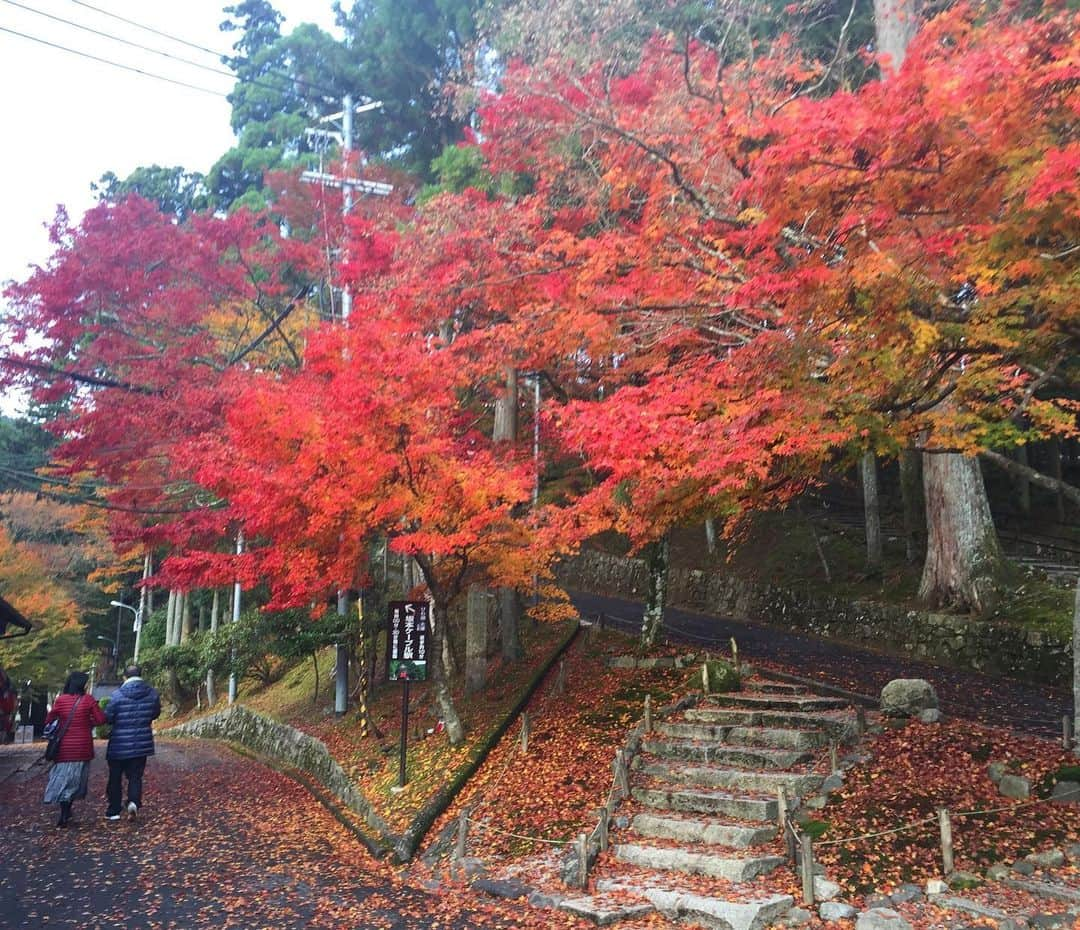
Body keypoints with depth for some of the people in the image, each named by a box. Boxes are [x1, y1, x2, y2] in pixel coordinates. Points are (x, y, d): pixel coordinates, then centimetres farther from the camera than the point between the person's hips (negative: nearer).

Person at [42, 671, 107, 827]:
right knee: (76, 779, 15)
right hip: (82, 748, -1)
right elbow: (101, 719, -7)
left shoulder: (61, 700, -5)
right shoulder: (88, 699, -8)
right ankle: (66, 813, 18)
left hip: (65, 748, 1)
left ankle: (64, 814, -1)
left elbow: (49, 720, 4)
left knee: (63, 778, 9)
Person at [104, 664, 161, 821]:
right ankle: (134, 801, -15)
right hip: (142, 744, 2)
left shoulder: (117, 695, -13)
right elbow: (155, 714, 10)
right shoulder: (152, 694, -3)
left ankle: (113, 811, 19)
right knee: (135, 776, 9)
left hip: (119, 744, -2)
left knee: (115, 778, 13)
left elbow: (107, 717, -10)